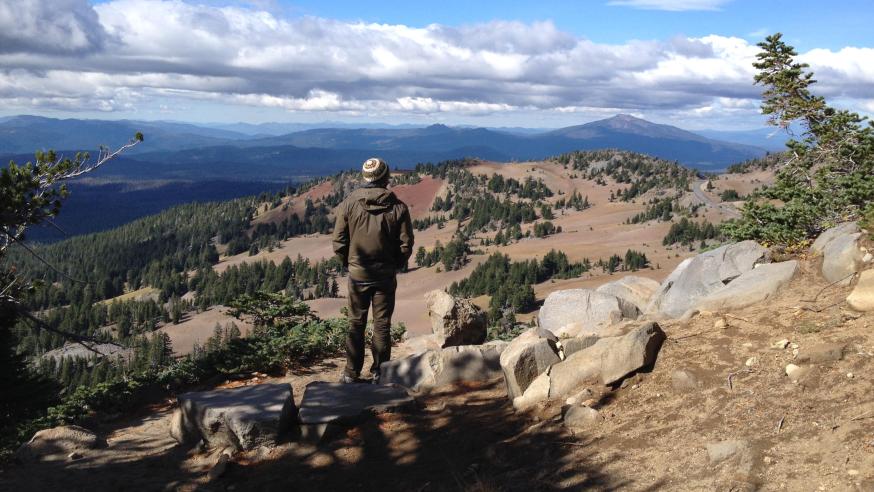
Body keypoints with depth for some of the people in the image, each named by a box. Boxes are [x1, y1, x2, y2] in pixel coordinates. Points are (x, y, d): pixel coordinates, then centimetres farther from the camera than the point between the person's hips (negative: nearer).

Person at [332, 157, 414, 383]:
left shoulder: (349, 203, -8)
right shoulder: (397, 207, -9)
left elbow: (339, 242, -5)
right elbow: (406, 245, -6)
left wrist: (349, 263, 11)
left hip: (357, 273, 1)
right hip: (386, 275, -1)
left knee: (356, 323, 12)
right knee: (382, 325, 9)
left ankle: (351, 373, 18)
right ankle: (379, 373, 15)